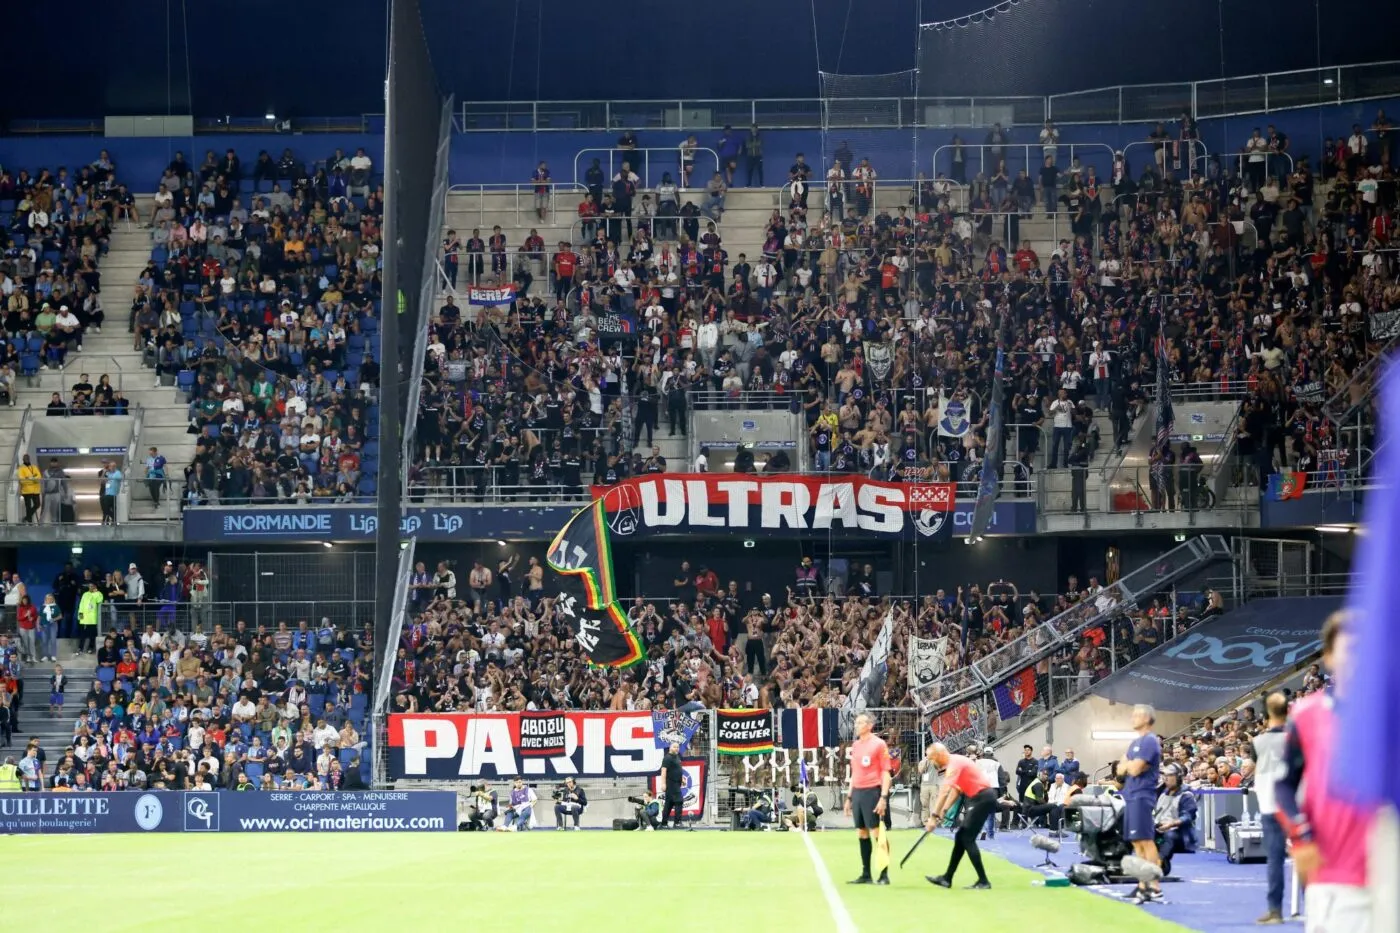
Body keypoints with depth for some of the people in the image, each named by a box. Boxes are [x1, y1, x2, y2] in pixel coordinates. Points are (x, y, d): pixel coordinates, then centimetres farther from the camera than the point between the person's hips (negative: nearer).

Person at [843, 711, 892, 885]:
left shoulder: (879, 744, -5)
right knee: (862, 833, 7)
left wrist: (883, 797, -16)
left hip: (873, 792, -7)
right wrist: (849, 797, 19)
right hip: (857, 792, 7)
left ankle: (884, 875, -2)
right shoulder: (855, 745, 15)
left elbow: (886, 772, -8)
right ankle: (865, 875, 12)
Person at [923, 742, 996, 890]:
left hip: (983, 798, -10)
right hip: (978, 798, 10)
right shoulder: (954, 762, 13)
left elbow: (945, 792, -26)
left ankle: (983, 881, -7)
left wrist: (934, 816, -27)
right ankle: (947, 878, 19)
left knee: (967, 838, -9)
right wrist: (943, 812, 9)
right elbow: (955, 790, 17)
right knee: (960, 837, 13)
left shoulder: (954, 764, -18)